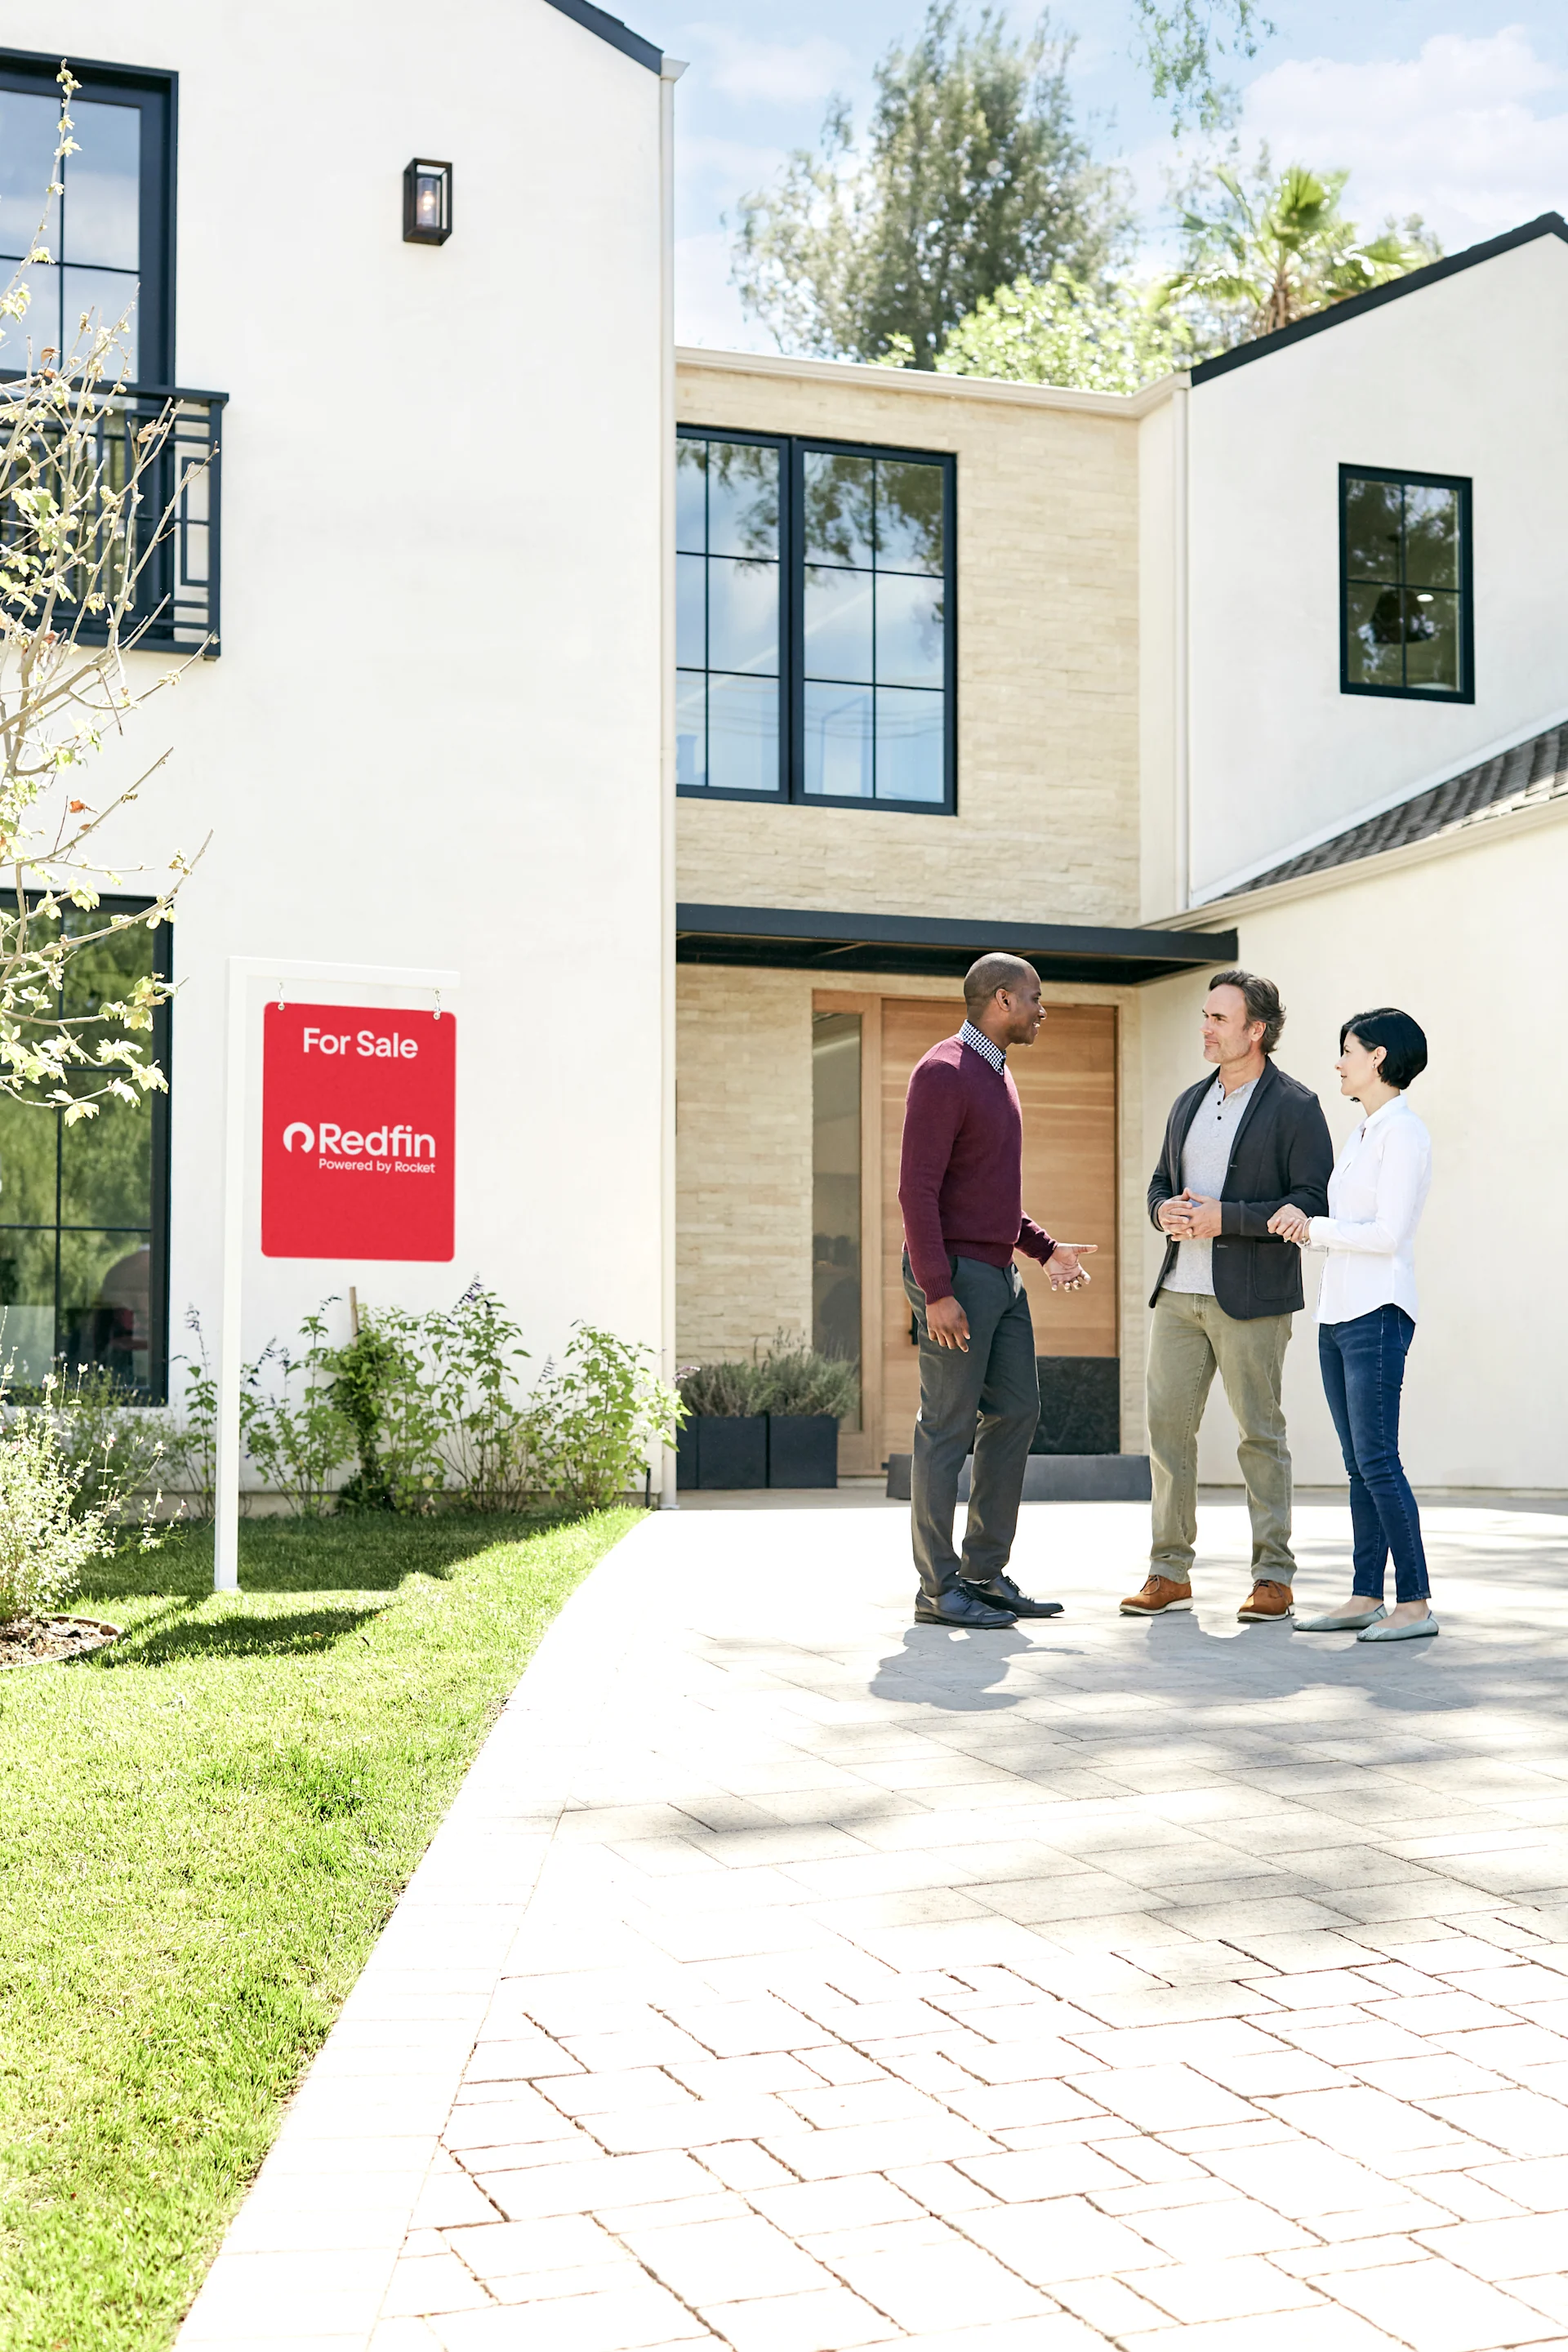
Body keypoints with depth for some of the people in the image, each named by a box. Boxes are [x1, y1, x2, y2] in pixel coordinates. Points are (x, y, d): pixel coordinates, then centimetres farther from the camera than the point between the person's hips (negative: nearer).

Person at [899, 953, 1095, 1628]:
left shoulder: (995, 1075, 18)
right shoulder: (943, 1073, -12)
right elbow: (917, 1188, -18)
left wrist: (1045, 1248, 17)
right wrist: (937, 1291, -23)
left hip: (1000, 1274, 10)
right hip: (955, 1275, -10)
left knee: (1014, 1414, 9)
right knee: (948, 1427, -5)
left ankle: (986, 1572, 16)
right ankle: (937, 1588, 1)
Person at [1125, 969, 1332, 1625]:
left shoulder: (1294, 1106, -4)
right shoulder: (1189, 1103, 16)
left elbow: (1315, 1202, -11)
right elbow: (1161, 1180, 23)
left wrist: (1226, 1217, -18)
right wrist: (1164, 1210, -2)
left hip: (1250, 1299, -6)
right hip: (1179, 1293, 6)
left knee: (1260, 1433, -1)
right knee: (1166, 1423, 3)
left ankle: (1274, 1577, 7)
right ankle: (1170, 1573, 11)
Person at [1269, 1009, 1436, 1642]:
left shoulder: (1404, 1133, -10)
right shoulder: (1361, 1134, 18)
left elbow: (1388, 1233, -17)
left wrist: (1314, 1229, -8)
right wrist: (1302, 1221, 4)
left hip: (1377, 1313, -9)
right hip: (1337, 1311, 9)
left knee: (1377, 1460, -11)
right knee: (1359, 1464, 9)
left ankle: (1415, 1603, -7)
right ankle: (1365, 1597, 13)